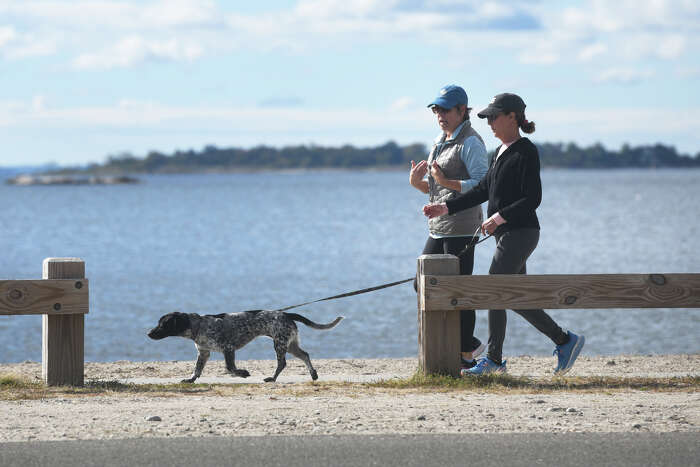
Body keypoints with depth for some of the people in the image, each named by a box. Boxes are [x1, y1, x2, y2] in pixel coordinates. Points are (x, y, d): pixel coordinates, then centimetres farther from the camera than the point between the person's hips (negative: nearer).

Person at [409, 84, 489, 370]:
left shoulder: (470, 143, -9)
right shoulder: (440, 142, 18)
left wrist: (446, 181, -27)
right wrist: (417, 182, 1)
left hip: (461, 227, -10)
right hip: (439, 226, 10)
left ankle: (467, 355, 2)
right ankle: (469, 343, 16)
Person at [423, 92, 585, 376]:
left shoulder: (525, 152, -12)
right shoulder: (501, 153, 16)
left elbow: (532, 199, -17)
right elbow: (483, 190, 19)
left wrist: (499, 217, -24)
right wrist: (446, 208, 13)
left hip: (520, 232, -9)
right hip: (506, 234, 9)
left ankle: (493, 359, -2)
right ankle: (565, 341, 12)